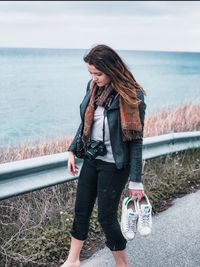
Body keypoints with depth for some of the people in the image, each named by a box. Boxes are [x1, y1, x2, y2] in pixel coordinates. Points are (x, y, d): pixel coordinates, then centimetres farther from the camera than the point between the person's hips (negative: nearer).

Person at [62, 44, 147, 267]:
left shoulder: (132, 97, -19)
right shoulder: (93, 86, -1)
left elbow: (136, 140, -17)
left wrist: (135, 180, -16)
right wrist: (72, 150, 8)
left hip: (114, 165, -6)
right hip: (92, 159, 7)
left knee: (106, 216, 3)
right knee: (81, 210, 14)